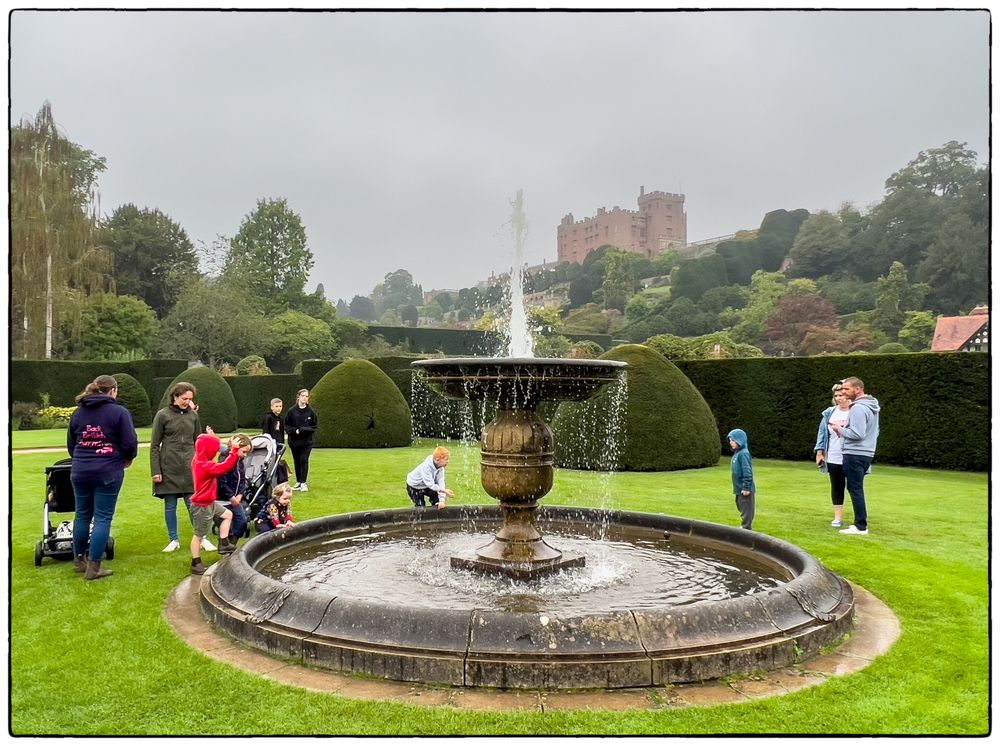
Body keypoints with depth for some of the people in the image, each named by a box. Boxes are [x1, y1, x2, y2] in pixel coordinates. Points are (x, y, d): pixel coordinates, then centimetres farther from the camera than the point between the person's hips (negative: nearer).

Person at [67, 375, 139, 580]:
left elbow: (70, 444, 16)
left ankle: (79, 560, 31)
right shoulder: (119, 412, -8)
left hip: (80, 471, 5)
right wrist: (127, 459, 9)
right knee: (103, 518, 1)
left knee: (82, 515, 18)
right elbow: (130, 443, -11)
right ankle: (93, 567, 2)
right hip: (108, 472, -5)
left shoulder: (78, 413, 9)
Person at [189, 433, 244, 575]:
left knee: (228, 514, 20)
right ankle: (196, 564, 16)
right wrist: (234, 449, -29)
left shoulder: (199, 461, 1)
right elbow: (226, 466, -33)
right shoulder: (205, 466, -30)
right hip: (202, 506, -10)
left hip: (209, 503, 10)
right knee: (199, 535, 3)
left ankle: (224, 544, 25)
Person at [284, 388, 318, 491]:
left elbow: (315, 426, 0)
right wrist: (295, 430, -14)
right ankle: (298, 482, 19)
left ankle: (303, 483, -1)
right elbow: (286, 425, 3)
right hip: (294, 441, 2)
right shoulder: (292, 411, -3)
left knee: (304, 461, -6)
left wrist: (303, 430, -13)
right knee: (296, 462, 9)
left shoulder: (310, 411, -3)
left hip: (307, 441, -1)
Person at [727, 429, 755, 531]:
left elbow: (747, 472, -22)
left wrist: (746, 488, -22)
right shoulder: (737, 453, 12)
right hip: (739, 490, 10)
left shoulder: (743, 453, -18)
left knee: (746, 513, -2)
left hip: (745, 491, -10)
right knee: (742, 510, 18)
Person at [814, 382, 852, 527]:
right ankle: (838, 517, 20)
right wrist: (820, 452, 5)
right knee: (837, 487, 11)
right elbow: (822, 432, 9)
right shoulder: (829, 413, 6)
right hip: (834, 458, 4)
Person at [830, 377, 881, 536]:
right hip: (865, 453, 10)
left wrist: (840, 430, -9)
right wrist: (845, 427, 13)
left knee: (855, 489, -5)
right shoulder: (871, 406, 15)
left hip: (855, 454, -10)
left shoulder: (858, 408, -18)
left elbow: (857, 434, -24)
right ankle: (860, 522, 20)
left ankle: (861, 526, -2)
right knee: (856, 489, 16)